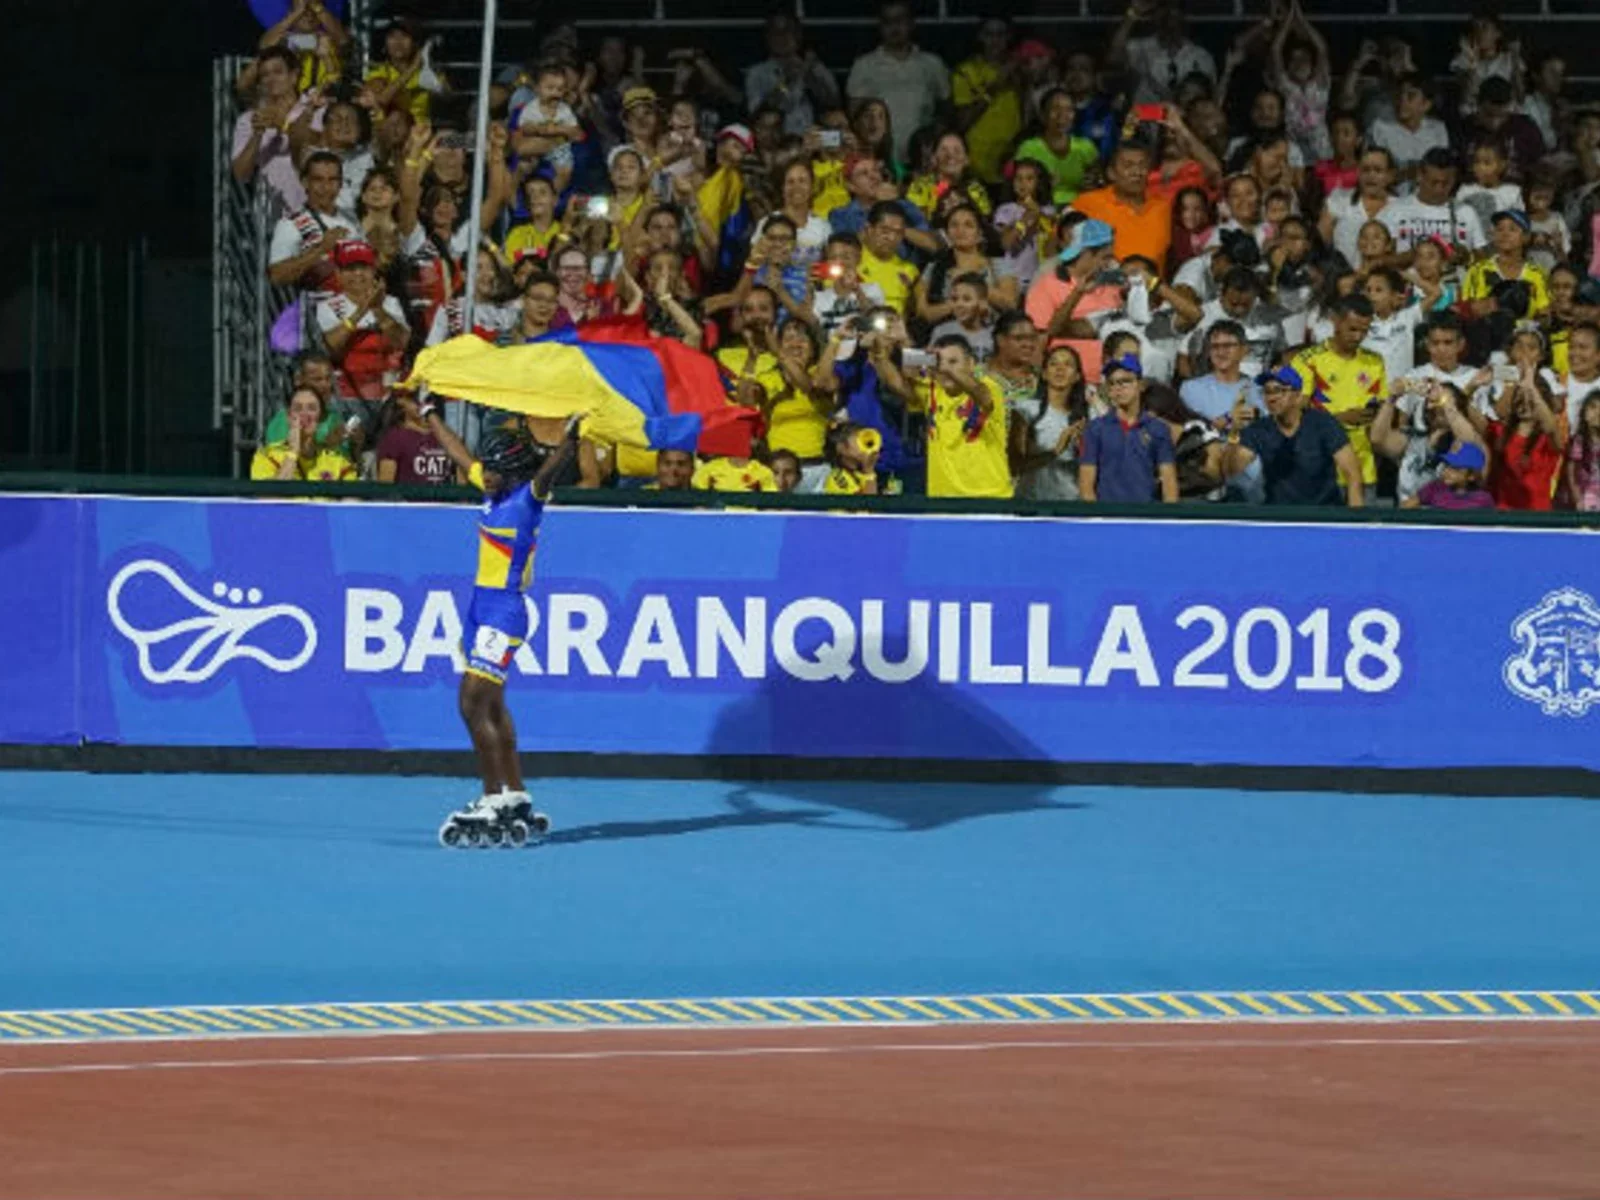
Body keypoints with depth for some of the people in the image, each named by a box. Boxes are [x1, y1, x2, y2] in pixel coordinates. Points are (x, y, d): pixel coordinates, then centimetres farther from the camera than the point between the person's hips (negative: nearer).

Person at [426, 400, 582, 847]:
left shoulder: (529, 496, -11)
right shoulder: (493, 490, 11)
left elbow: (550, 471, -30)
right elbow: (459, 452, 25)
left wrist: (570, 440, -49)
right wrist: (429, 414, 37)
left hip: (504, 611, -9)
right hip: (482, 605, 9)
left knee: (474, 705, -13)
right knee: (490, 706, 11)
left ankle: (494, 802, -11)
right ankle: (516, 800, 17)